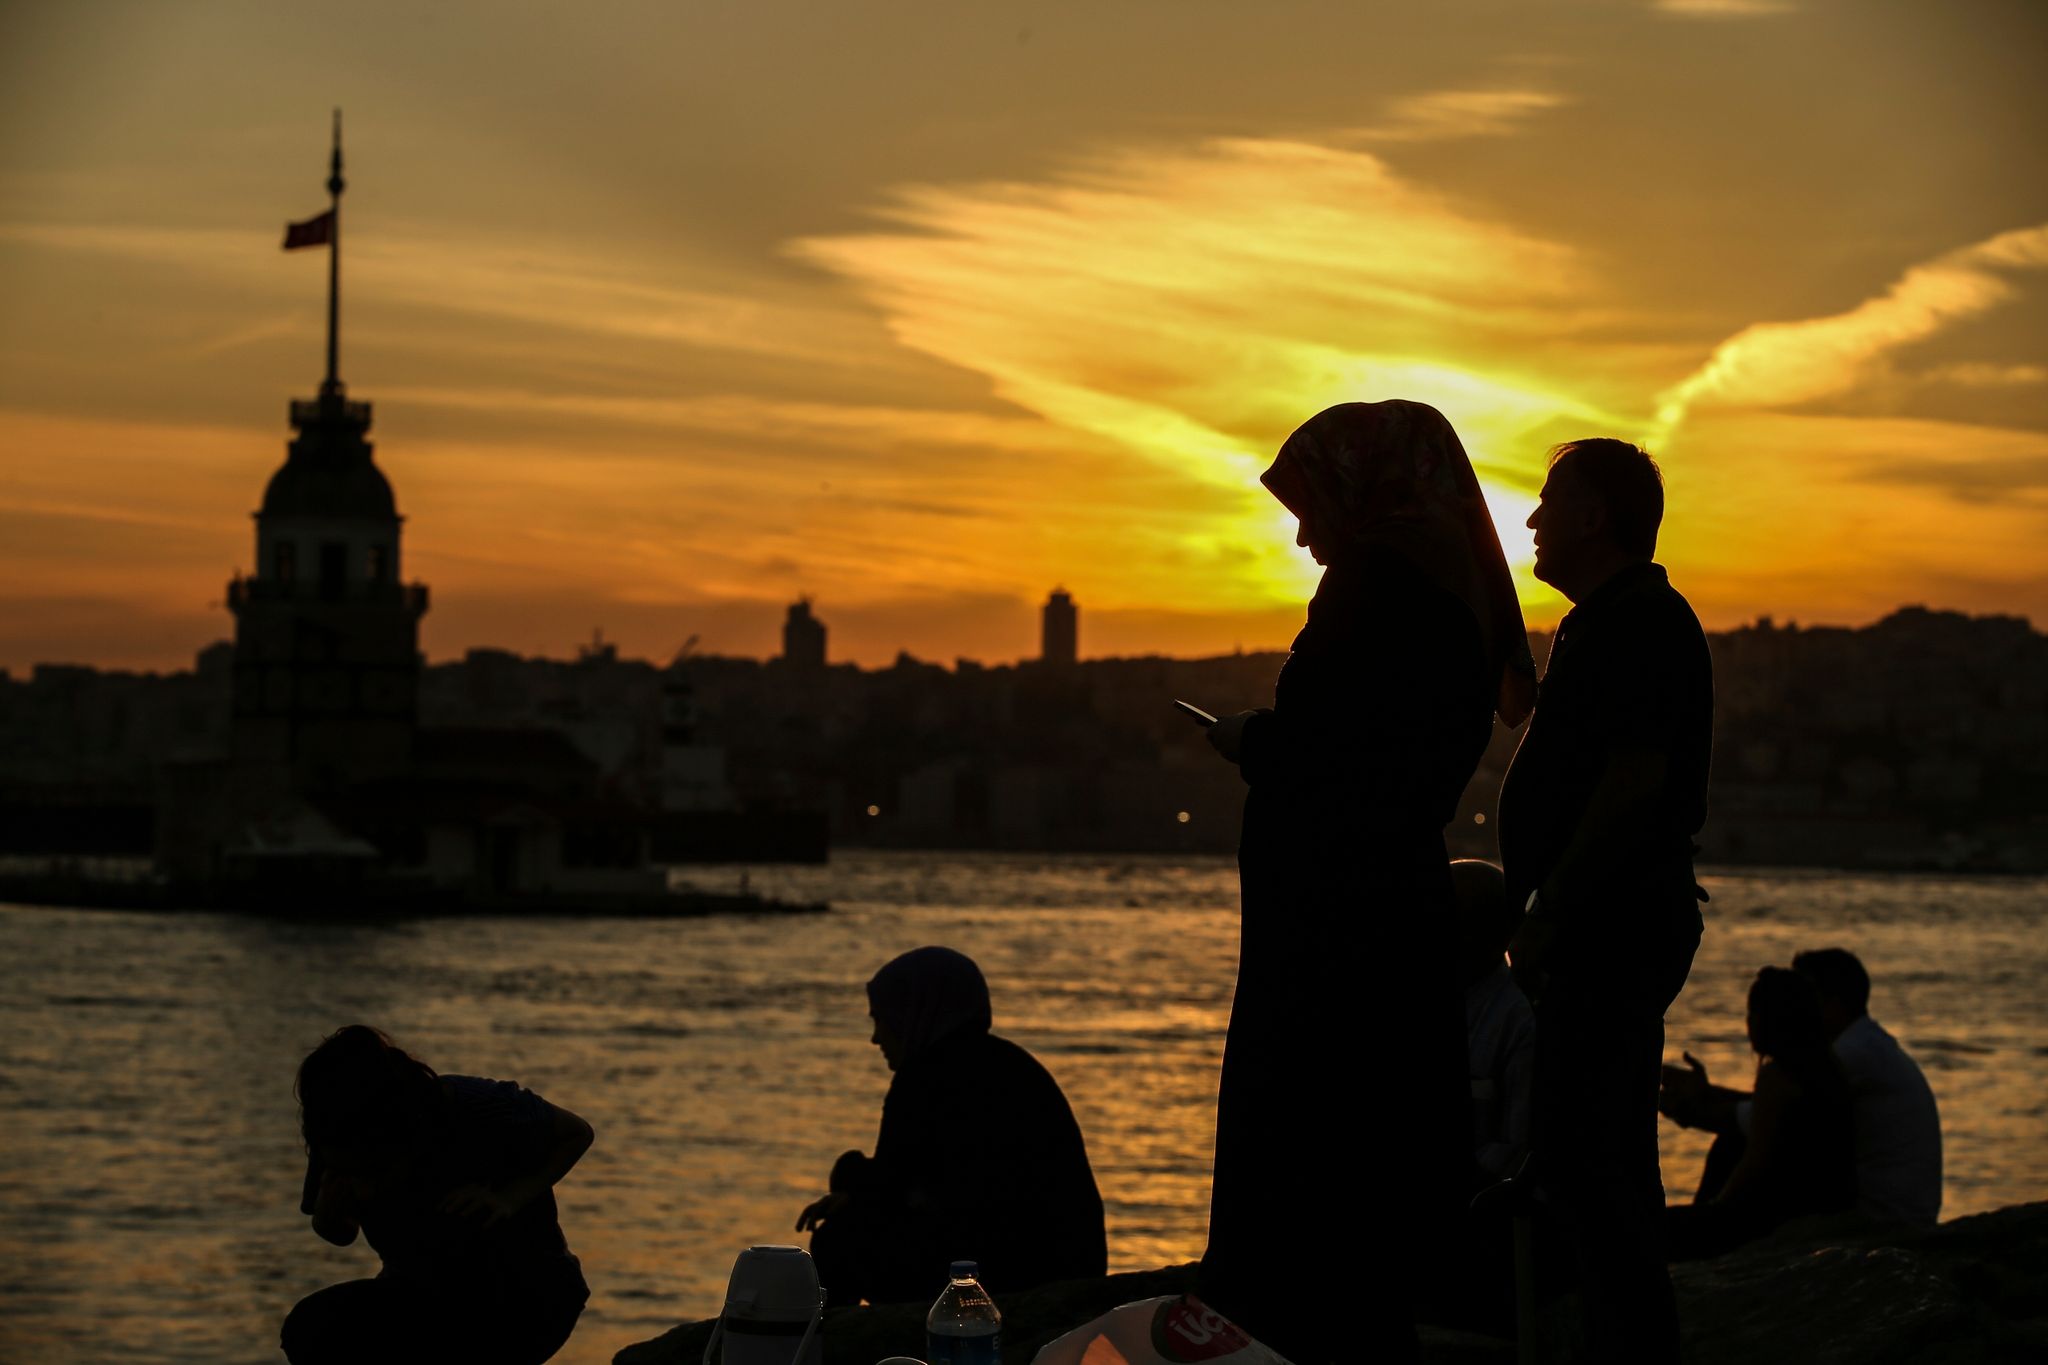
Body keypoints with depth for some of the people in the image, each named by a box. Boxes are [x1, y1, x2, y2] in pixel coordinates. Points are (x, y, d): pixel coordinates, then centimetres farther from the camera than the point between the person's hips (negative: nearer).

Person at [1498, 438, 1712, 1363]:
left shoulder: (1643, 626, -14)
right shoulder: (1605, 623, 20)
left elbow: (1633, 783, -22)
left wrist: (1549, 914, -21)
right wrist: (1541, 915, 18)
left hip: (1610, 935, -11)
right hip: (1609, 935, 11)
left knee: (1581, 1160, -12)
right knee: (1607, 1159, 14)